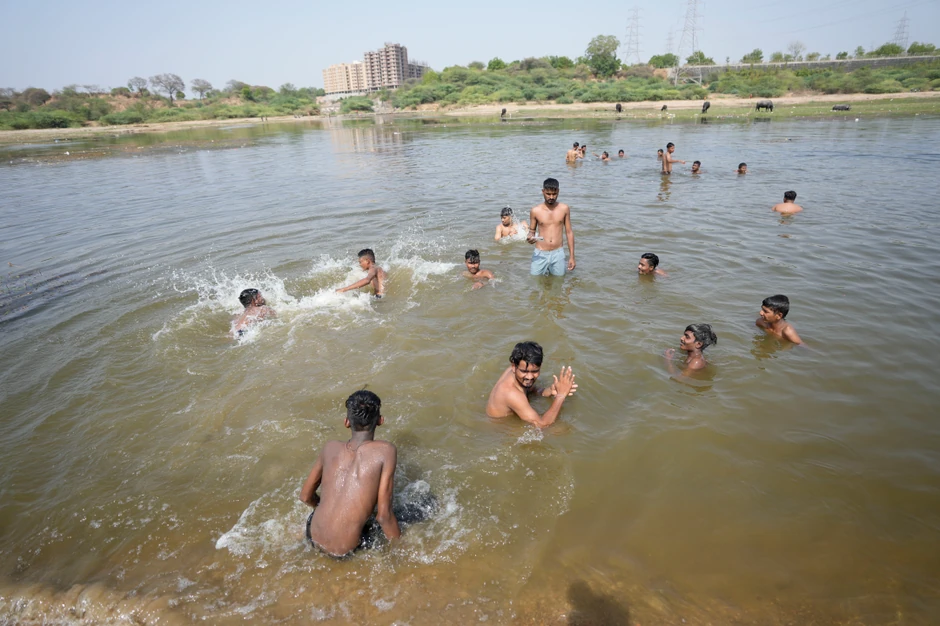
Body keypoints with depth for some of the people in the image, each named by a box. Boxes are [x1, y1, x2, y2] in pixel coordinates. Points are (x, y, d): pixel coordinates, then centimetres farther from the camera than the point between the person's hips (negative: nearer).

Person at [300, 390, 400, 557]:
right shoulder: (386, 451, -18)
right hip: (343, 552, -4)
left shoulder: (330, 448, -4)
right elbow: (383, 516, -17)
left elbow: (305, 497, 8)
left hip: (312, 537, 4)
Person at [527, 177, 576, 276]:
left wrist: (572, 256, 3)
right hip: (540, 253, -1)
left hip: (558, 253, 1)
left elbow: (569, 232, 5)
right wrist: (530, 237, -17)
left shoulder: (564, 209, 0)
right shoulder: (535, 211, -3)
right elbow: (532, 231, 9)